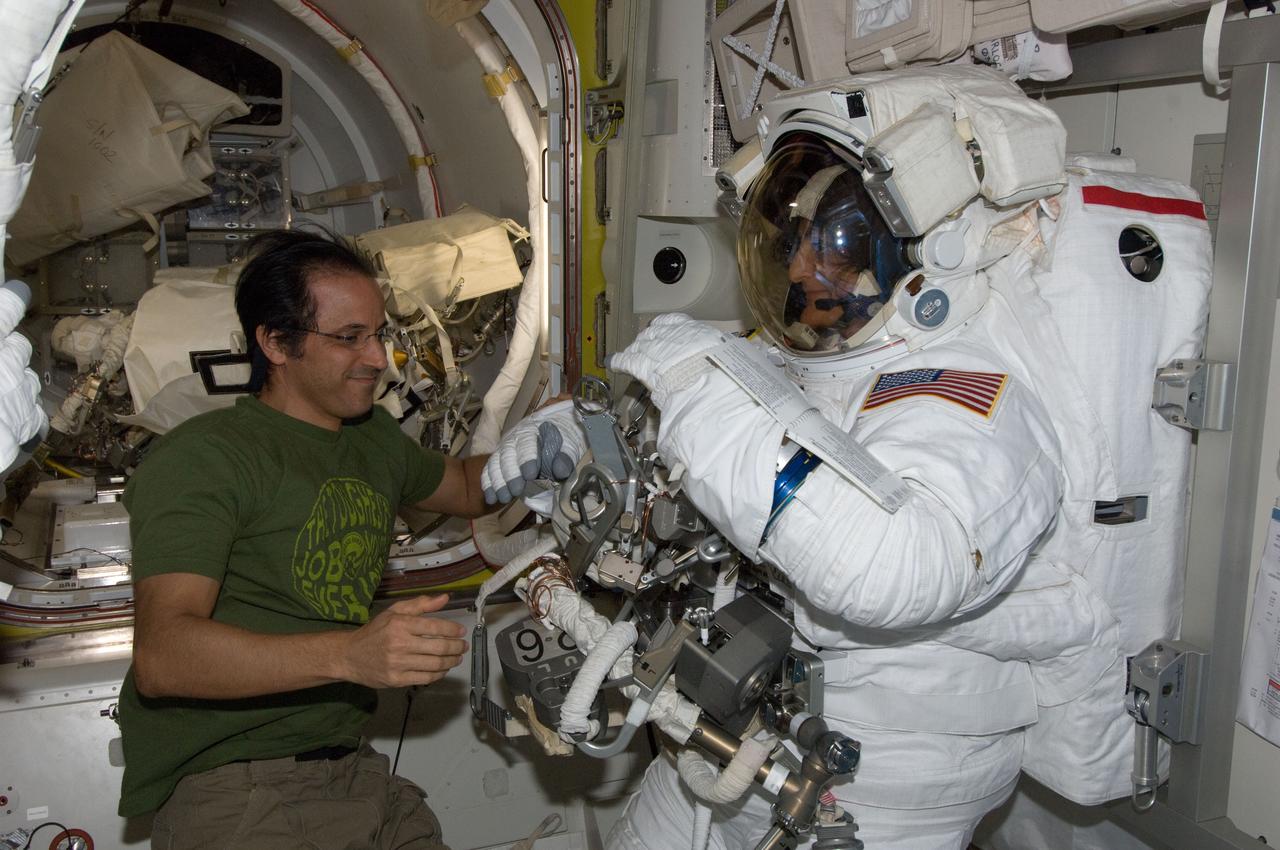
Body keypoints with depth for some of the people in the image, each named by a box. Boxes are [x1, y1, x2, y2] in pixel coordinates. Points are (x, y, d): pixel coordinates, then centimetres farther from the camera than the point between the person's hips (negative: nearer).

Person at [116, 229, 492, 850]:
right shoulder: (205, 455, -10)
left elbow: (468, 487, 34)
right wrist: (349, 653, -33)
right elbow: (160, 657, -21)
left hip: (351, 771, 7)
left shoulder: (374, 437, 15)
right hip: (230, 790, -6)